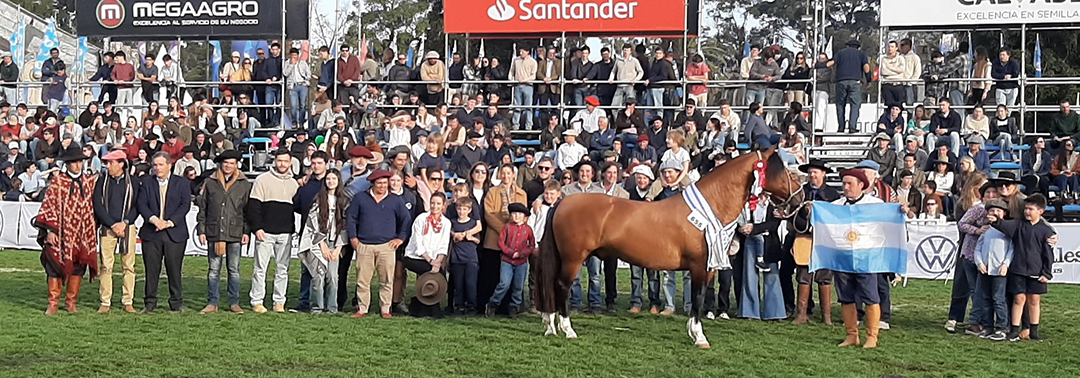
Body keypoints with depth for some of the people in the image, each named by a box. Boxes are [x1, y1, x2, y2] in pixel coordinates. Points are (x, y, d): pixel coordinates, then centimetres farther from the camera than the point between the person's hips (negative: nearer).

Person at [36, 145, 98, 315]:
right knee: (56, 268, -1)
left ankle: (71, 302, 16)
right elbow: (49, 206, -4)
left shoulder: (90, 182, 9)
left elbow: (94, 206, 16)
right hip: (61, 234, -3)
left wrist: (94, 228, 11)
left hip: (83, 235, 3)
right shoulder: (57, 182, -2)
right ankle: (53, 304, 6)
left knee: (78, 268, 6)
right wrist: (50, 230, -9)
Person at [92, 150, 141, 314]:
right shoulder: (102, 181, 7)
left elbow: (137, 206, 3)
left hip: (127, 227, 0)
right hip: (107, 228, 0)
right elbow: (98, 206, 1)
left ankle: (128, 302, 6)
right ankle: (105, 303, 4)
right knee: (106, 266, -1)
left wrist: (124, 223, -10)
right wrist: (113, 224, -8)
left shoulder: (133, 182, 6)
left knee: (129, 266, 0)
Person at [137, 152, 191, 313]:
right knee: (151, 269, 2)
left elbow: (185, 205, -2)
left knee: (174, 269, 2)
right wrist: (154, 220, -15)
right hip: (151, 233, 1)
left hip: (175, 233, -1)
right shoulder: (146, 182, 10)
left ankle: (176, 303, 11)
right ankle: (150, 302, 10)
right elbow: (142, 204, 1)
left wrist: (170, 222, -13)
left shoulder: (182, 183, 7)